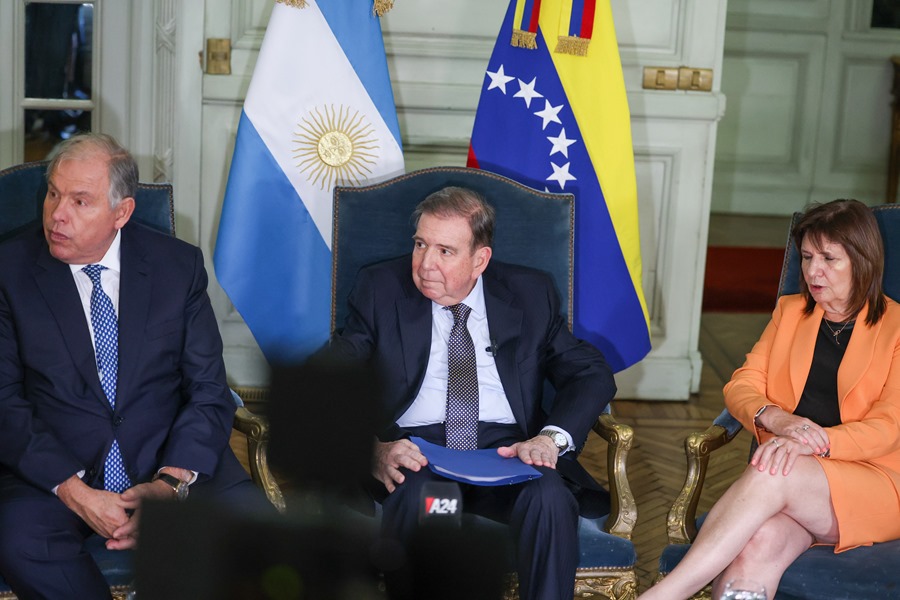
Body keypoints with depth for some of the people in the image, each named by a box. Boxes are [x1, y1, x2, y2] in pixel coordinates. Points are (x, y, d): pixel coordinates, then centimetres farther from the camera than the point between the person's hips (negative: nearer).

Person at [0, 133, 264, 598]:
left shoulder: (179, 266, 4)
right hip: (55, 469, -1)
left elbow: (209, 393, 2)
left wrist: (172, 483, -16)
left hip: (169, 460, 1)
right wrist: (73, 490, -18)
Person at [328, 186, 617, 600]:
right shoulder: (380, 289, 7)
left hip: (507, 447, 1)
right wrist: (373, 449, -21)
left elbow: (592, 374, 7)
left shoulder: (531, 294, 10)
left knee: (550, 498, -31)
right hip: (415, 451, -1)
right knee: (421, 497, -35)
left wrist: (552, 437, -14)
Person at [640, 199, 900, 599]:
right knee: (758, 543, -33)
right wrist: (774, 418, -14)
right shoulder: (790, 311, 18)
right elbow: (741, 386, 10)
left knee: (772, 475, -35)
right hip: (788, 472, 3)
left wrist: (813, 442, -24)